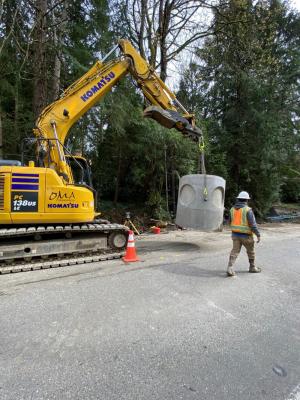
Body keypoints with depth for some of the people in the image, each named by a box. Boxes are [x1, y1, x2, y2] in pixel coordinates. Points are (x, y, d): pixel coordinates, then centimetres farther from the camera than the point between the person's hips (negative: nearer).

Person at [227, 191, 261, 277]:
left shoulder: (232, 209, 2)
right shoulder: (248, 210, -15)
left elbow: (230, 222, 12)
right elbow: (253, 224, -18)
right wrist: (258, 235, -11)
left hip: (235, 234, 4)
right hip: (246, 235, -4)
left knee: (235, 251, 1)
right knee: (251, 251, 17)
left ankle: (230, 268, -12)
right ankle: (252, 267, 33)